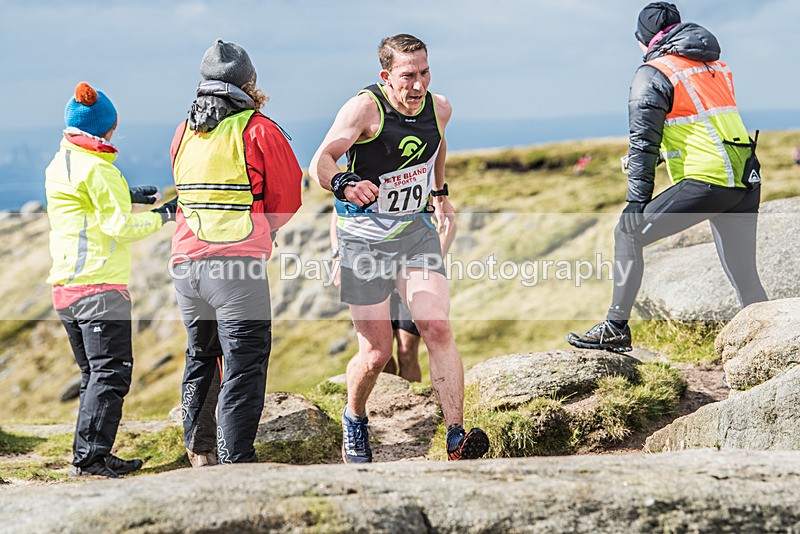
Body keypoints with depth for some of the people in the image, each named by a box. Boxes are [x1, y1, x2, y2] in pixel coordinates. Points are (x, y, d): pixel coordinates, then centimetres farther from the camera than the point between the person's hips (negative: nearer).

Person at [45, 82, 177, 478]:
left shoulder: (57, 166, 15)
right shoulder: (98, 169, -12)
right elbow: (121, 226, -16)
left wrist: (126, 197, 25)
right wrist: (162, 215, -3)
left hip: (65, 285, 9)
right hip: (99, 285, -9)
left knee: (94, 374, 13)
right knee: (110, 372, -10)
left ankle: (92, 458, 12)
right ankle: (90, 457, -16)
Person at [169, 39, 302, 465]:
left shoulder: (183, 133, 14)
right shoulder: (258, 131, -4)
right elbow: (288, 198, 2)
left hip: (185, 260, 6)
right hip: (236, 262, -6)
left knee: (201, 356, 23)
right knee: (244, 364, -5)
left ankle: (197, 448, 32)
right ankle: (235, 460, -13)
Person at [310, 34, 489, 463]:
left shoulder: (439, 108, 0)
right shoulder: (365, 108, -17)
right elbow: (320, 161, -25)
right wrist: (343, 184, -45)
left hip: (416, 231, 4)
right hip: (364, 238, -3)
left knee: (437, 328, -16)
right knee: (376, 352, -2)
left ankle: (457, 438, -19)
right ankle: (354, 420, 29)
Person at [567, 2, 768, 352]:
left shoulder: (653, 73, 0)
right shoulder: (716, 67, 22)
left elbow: (644, 143, -6)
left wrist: (637, 200, -9)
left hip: (706, 180, -7)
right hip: (746, 184, 7)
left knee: (628, 234, 0)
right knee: (745, 278, 13)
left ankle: (616, 328, -5)